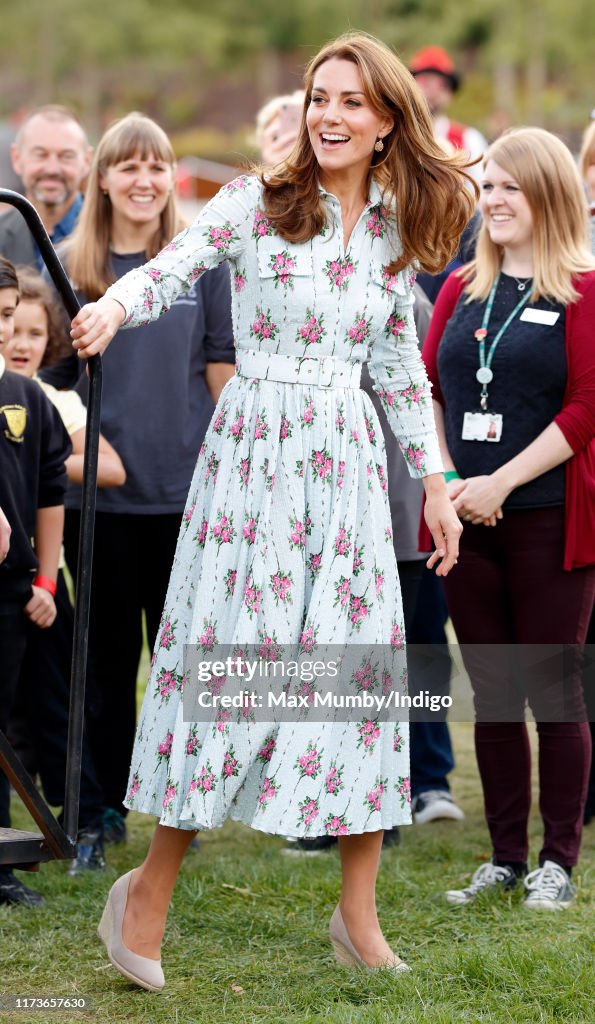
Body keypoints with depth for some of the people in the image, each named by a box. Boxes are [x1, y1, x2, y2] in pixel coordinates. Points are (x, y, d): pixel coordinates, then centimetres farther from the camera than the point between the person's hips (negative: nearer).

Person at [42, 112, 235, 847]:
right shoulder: (70, 268, 5)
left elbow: (225, 373, 3)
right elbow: (49, 379, 8)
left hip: (188, 489, -1)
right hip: (98, 494, 1)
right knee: (107, 655, 7)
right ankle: (105, 807, 16)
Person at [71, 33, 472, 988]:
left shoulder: (394, 232, 9)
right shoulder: (256, 203, -4)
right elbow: (168, 269, -16)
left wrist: (435, 480, 17)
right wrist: (114, 305, -38)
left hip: (348, 461, 4)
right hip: (254, 451, -4)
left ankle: (359, 918, 9)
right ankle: (152, 887, 10)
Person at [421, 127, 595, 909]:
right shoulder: (462, 290, 13)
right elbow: (425, 388, 11)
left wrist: (501, 482, -14)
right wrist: (448, 480, -5)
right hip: (467, 522, 5)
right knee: (491, 694, 9)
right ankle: (505, 857, 17)